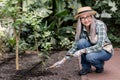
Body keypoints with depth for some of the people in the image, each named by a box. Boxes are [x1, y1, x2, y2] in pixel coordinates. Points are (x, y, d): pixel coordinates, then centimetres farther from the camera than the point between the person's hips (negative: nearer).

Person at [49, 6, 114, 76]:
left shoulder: (100, 25, -25)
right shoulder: (81, 28, -11)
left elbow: (100, 46, -31)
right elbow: (75, 45, -9)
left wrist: (82, 51, -37)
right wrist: (63, 60, -17)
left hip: (106, 51, -4)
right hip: (93, 50, 4)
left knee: (90, 56, -35)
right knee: (82, 42, -26)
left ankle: (100, 65, 0)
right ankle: (86, 67, -7)